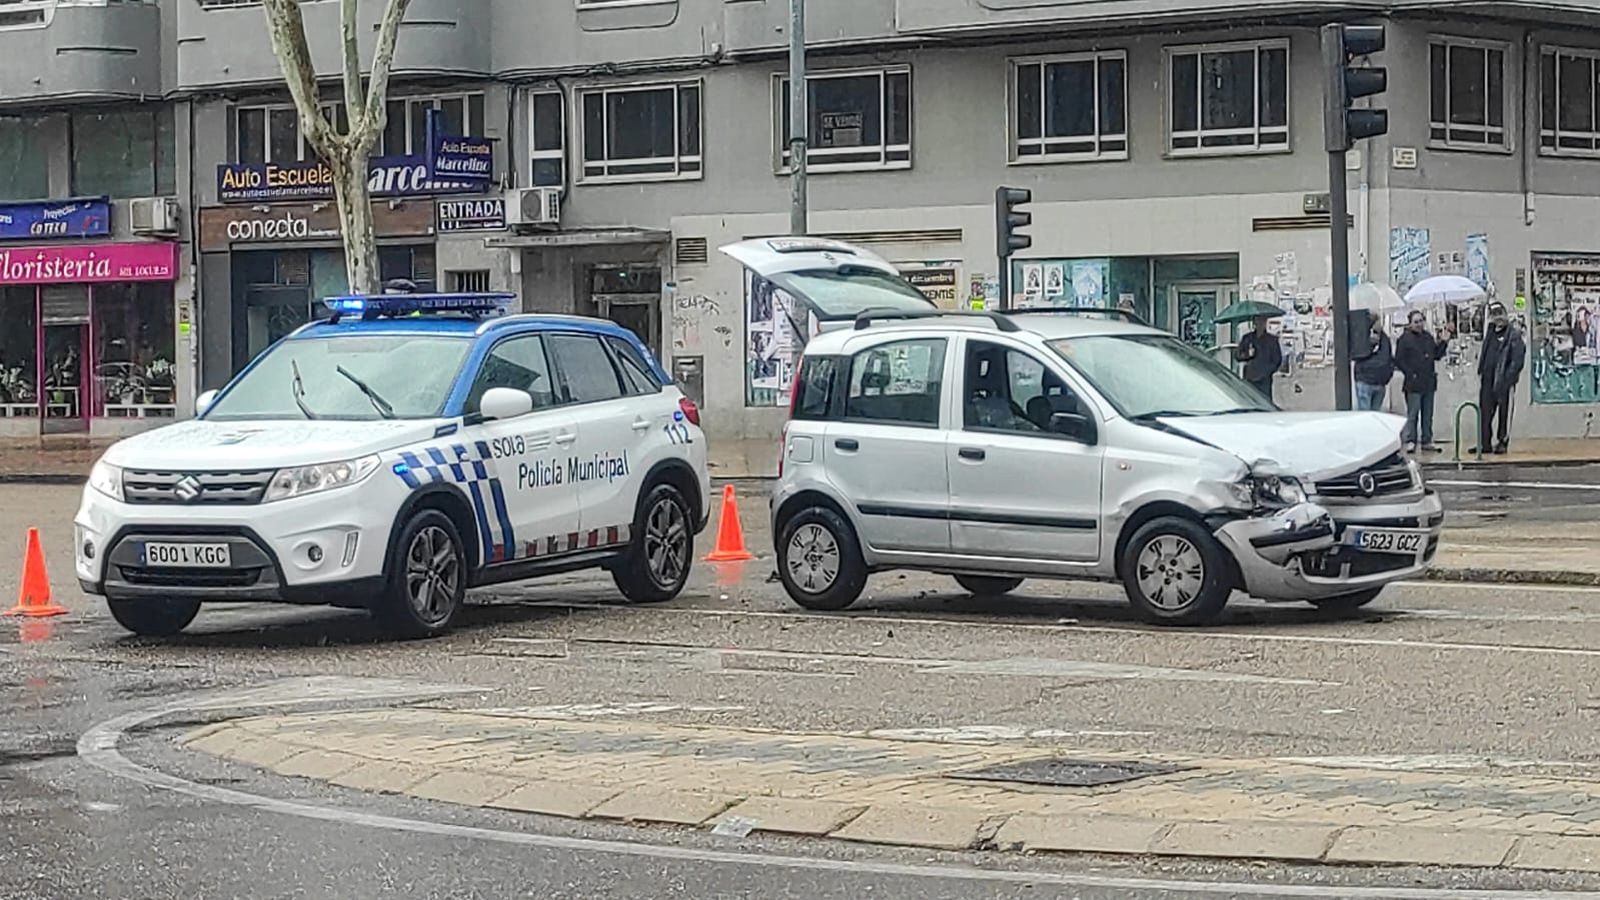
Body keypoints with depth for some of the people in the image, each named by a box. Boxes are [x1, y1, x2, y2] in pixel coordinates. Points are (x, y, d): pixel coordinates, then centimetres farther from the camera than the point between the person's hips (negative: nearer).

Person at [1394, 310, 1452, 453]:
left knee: (1428, 414, 10)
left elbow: (1437, 355, 15)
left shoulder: (1428, 338, 13)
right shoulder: (1405, 339, -6)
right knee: (1413, 414, -4)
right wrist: (1410, 374, -14)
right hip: (1413, 383, -6)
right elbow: (1399, 361, -8)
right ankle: (1410, 441, 1)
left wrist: (1444, 342, 3)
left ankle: (1427, 441, 17)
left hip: (1428, 382, 6)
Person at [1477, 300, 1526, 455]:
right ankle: (1485, 443, 10)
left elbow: (1517, 362, -12)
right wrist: (1481, 372, 11)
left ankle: (1503, 442, 7)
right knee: (1485, 412, 6)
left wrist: (1505, 379, -17)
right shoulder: (1490, 334, 17)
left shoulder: (1513, 336, -6)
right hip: (1488, 381, 7)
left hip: (1504, 383, -7)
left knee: (1504, 413, 0)